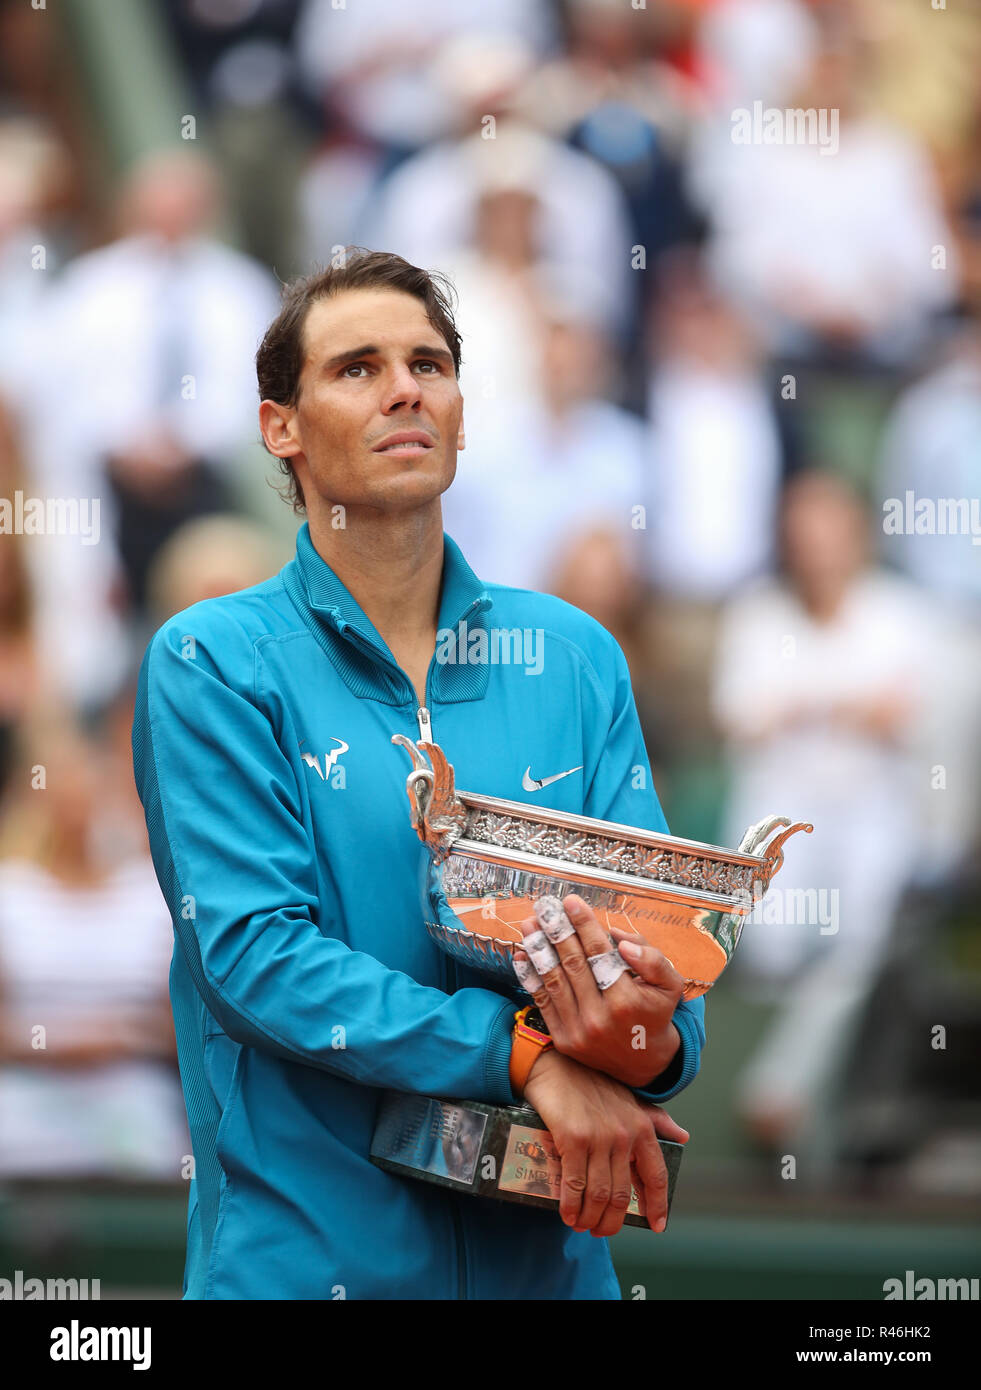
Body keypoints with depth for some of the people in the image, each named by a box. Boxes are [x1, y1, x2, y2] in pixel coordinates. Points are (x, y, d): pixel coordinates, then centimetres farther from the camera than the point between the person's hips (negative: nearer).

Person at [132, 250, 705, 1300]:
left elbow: (653, 918, 2)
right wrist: (526, 1055, -23)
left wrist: (655, 1046, -22)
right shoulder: (210, 664, -4)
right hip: (305, 1248, -3)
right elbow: (252, 947, -14)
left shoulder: (575, 657, 7)